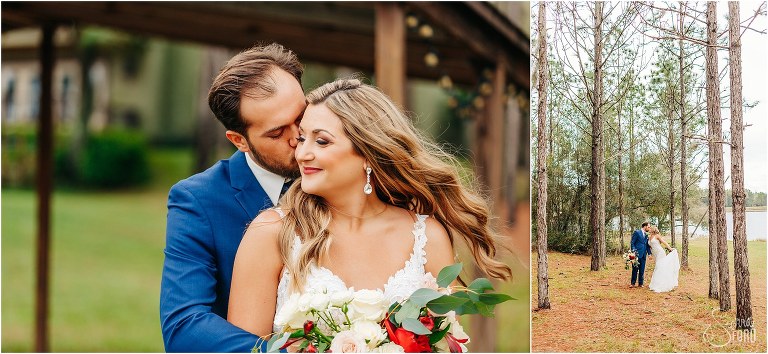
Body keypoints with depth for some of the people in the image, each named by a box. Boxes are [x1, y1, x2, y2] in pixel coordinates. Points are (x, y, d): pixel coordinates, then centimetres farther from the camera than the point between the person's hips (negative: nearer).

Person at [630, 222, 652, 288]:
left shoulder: (646, 235, 17)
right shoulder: (637, 232, -4)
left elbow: (647, 245, 19)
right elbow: (632, 243, -7)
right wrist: (634, 252, -15)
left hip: (643, 255, 6)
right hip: (637, 254, -6)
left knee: (642, 270, 6)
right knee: (635, 269, -3)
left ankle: (640, 283, 11)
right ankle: (633, 283, 4)